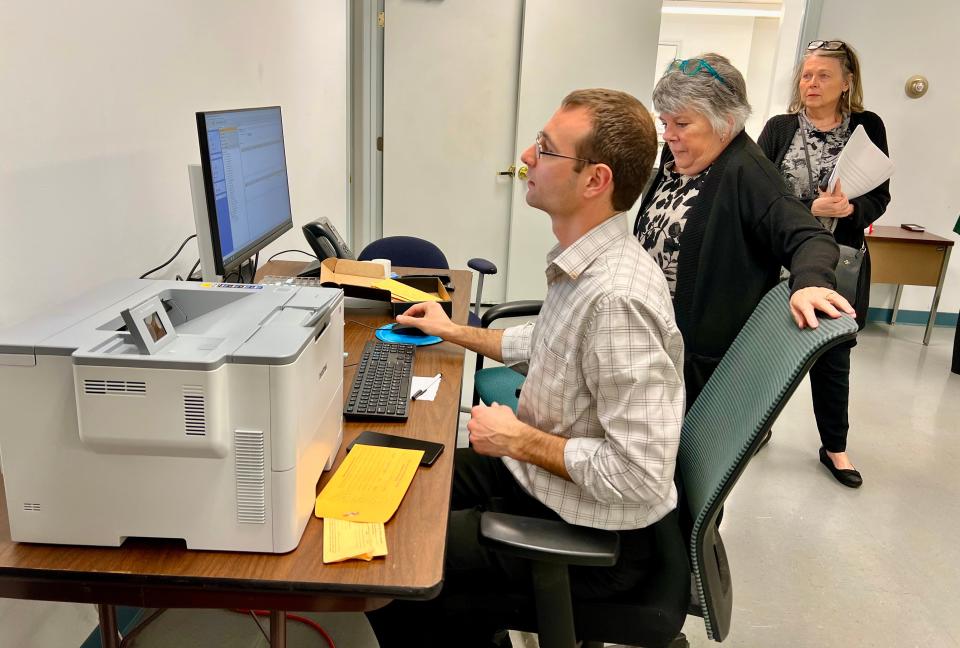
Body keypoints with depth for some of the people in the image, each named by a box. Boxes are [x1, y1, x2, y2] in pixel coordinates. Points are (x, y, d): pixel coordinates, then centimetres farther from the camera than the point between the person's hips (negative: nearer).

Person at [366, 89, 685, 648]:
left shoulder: (617, 296, -32)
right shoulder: (584, 262, -2)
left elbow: (640, 473, -32)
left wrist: (519, 439, -21)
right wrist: (454, 332, 20)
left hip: (587, 536, -9)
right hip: (538, 473, 9)